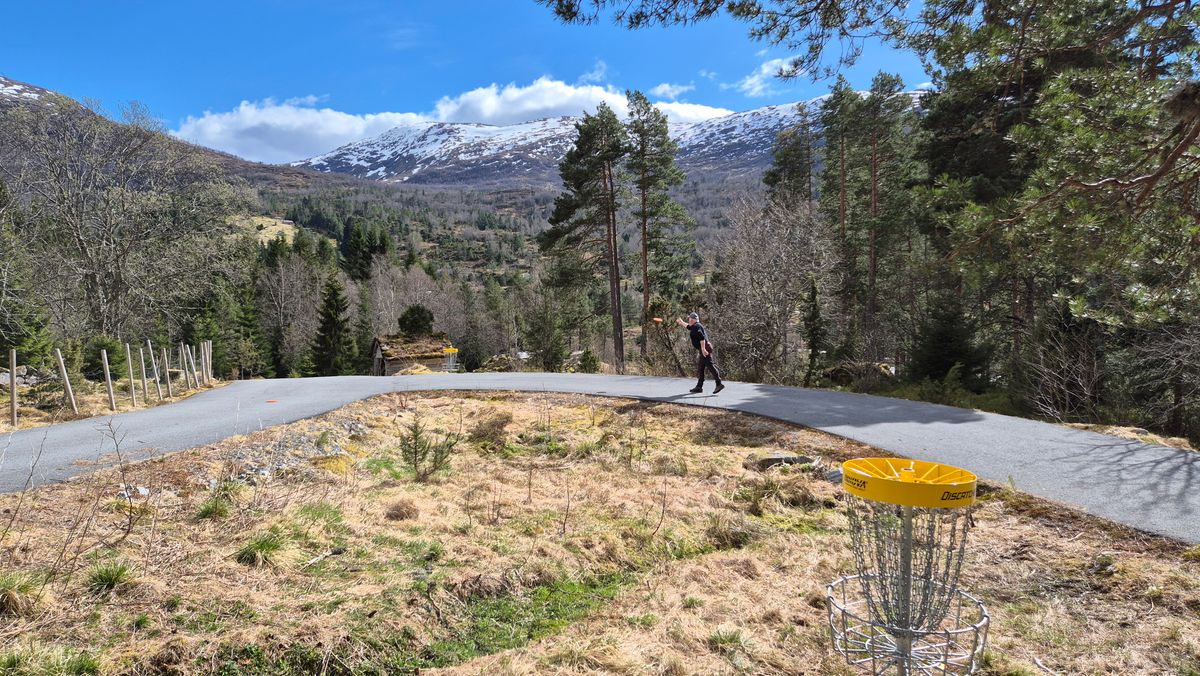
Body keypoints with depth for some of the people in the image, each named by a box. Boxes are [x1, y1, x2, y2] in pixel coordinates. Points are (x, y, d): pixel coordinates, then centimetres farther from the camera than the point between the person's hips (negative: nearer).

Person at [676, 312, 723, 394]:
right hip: (703, 350, 10)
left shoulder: (696, 327, -11)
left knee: (710, 366, -14)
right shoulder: (696, 326, 20)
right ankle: (699, 387, 16)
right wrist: (681, 322, 58)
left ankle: (719, 384, -17)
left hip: (705, 349, -10)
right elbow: (689, 327, 44)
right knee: (700, 369, 12)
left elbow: (702, 338, -24)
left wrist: (703, 349, -30)